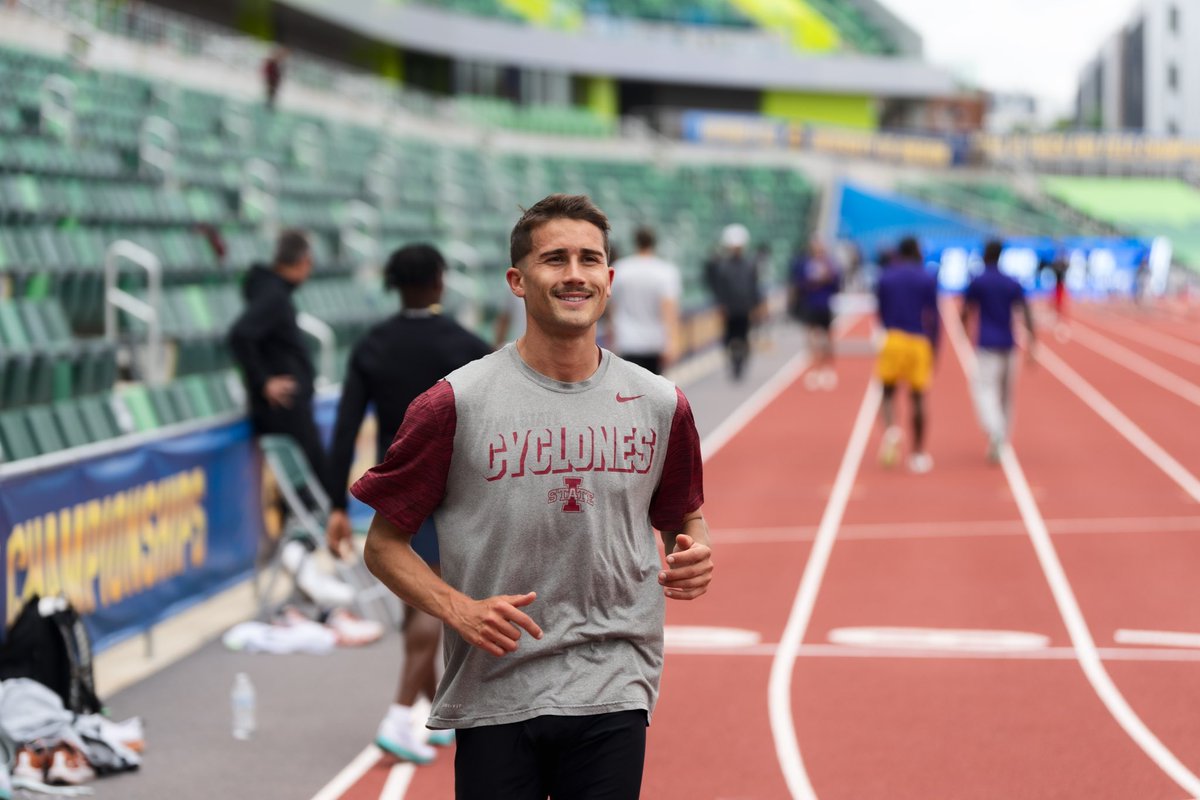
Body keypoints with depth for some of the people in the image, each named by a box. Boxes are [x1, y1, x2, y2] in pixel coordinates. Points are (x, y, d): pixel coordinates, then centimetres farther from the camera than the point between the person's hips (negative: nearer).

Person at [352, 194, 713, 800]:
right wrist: (458, 609, -15)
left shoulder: (660, 405, 6)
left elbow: (684, 517, 21)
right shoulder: (456, 404, -4)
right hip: (492, 698, -2)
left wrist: (695, 557, -2)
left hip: (613, 695, 2)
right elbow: (383, 544, 1)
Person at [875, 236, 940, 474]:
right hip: (920, 341, 0)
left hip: (893, 338, 0)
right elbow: (933, 317, -3)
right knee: (918, 398, 6)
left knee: (888, 392, 9)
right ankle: (918, 453, 9)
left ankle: (890, 429, -21)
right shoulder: (928, 280, 1)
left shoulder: (886, 278, 4)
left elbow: (881, 313, 12)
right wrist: (934, 349, 3)